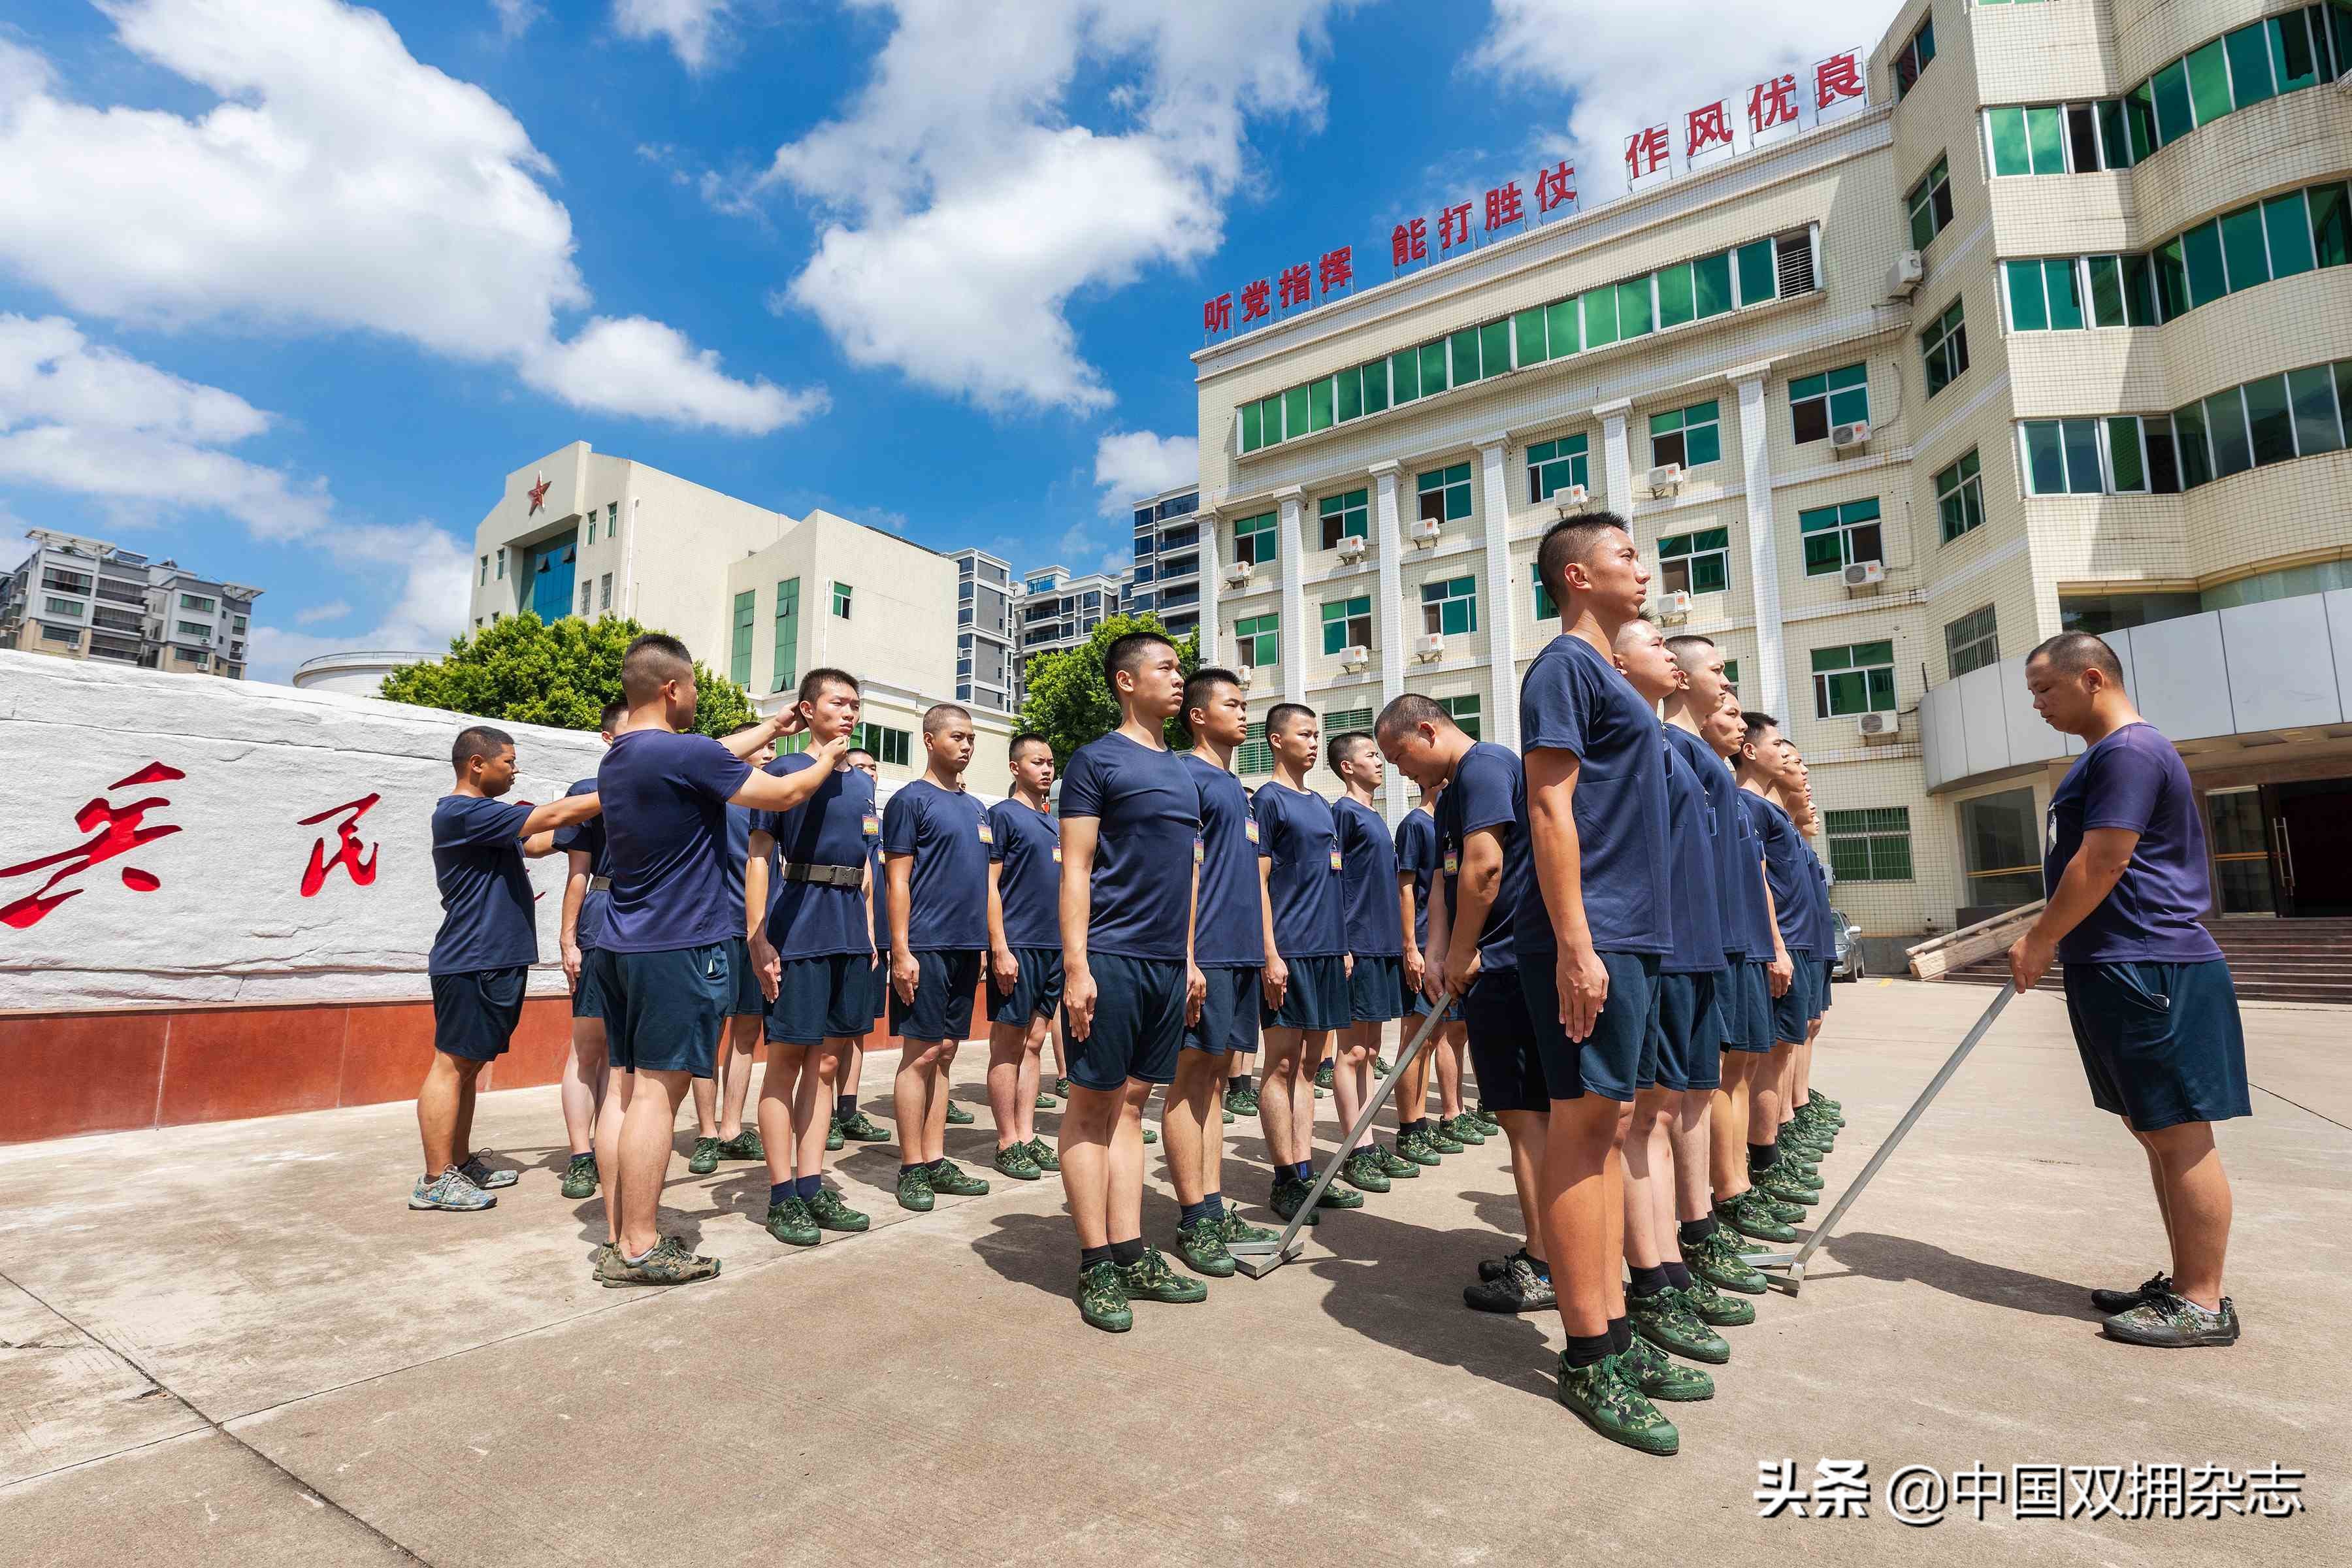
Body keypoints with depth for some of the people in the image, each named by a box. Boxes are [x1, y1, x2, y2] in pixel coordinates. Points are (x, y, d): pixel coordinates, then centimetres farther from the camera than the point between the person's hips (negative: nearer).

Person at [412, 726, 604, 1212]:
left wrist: (599, 809, 18)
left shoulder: (483, 816, 19)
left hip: (493, 963, 10)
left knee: (468, 1065, 14)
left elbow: (538, 841, 26)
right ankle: (435, 1181, 0)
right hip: (470, 965, -10)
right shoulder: (462, 813, -14)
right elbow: (552, 816, -18)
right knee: (452, 1065, -5)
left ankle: (461, 1163, 22)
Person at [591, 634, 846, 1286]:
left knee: (625, 1086, 10)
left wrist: (767, 729, 35)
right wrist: (824, 758, 9)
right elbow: (784, 794, -9)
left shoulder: (616, 760, 12)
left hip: (630, 943, 9)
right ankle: (639, 1249, 4)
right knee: (657, 1091, -4)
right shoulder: (683, 754, -17)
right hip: (683, 946, -9)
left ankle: (619, 1236, 18)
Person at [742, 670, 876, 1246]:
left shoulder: (862, 782, 16)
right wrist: (758, 939, -13)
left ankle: (812, 1186, 19)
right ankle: (782, 1197, 11)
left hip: (850, 937, 6)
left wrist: (870, 933, 15)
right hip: (795, 934, -6)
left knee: (826, 1063, 10)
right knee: (787, 1059, 1)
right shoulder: (783, 771, -2)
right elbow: (758, 856, -6)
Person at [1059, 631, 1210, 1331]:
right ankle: (1096, 1267, 11)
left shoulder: (1182, 771, 17)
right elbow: (1075, 869, -9)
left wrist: (1190, 959, 16)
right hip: (1110, 959, -7)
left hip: (1166, 963, 7)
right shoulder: (1097, 760, -4)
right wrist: (1076, 966, -16)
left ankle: (1131, 1256, 19)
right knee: (1093, 1104, 1)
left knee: (1131, 1102, 12)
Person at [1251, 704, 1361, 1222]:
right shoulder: (1268, 799, -5)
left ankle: (1305, 1173, 18)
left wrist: (1342, 945, 17)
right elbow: (1258, 882, -11)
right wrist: (1270, 955, -17)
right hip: (1289, 952, -8)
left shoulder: (1321, 804, 18)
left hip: (1325, 950, 8)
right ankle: (1285, 1180, 5)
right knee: (1283, 1063, -2)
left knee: (1308, 1065, 11)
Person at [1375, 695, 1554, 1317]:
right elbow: (1445, 876, 17)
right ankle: (1542, 1252, 25)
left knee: (1524, 1113, -5)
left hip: (1510, 968, -10)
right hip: (1501, 969, 10)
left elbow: (1483, 866, -21)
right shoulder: (1451, 794, 21)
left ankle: (1545, 1271, 3)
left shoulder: (1484, 766, -11)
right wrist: (1435, 953, 3)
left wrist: (1461, 956, -12)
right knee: (1524, 1113, 14)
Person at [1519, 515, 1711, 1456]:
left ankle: (1613, 1333, 22)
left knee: (1610, 1123, 12)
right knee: (1582, 1122, -4)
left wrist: (1624, 941, 18)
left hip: (1632, 935, 10)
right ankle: (1588, 1357, 6)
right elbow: (1549, 805, -16)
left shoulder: (1606, 674, 21)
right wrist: (1575, 944, -21)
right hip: (1590, 937, -10)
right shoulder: (1565, 664, -7)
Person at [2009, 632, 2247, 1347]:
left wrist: (2040, 941, -10)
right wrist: (2050, 943, 18)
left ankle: (2205, 1304, 7)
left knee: (2179, 1136, -2)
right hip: (2116, 972, 10)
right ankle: (2184, 1282, 24)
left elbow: (2101, 864, -19)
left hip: (2151, 973, -10)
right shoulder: (2102, 757, 18)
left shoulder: (2130, 751, -13)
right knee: (2156, 1134, 14)